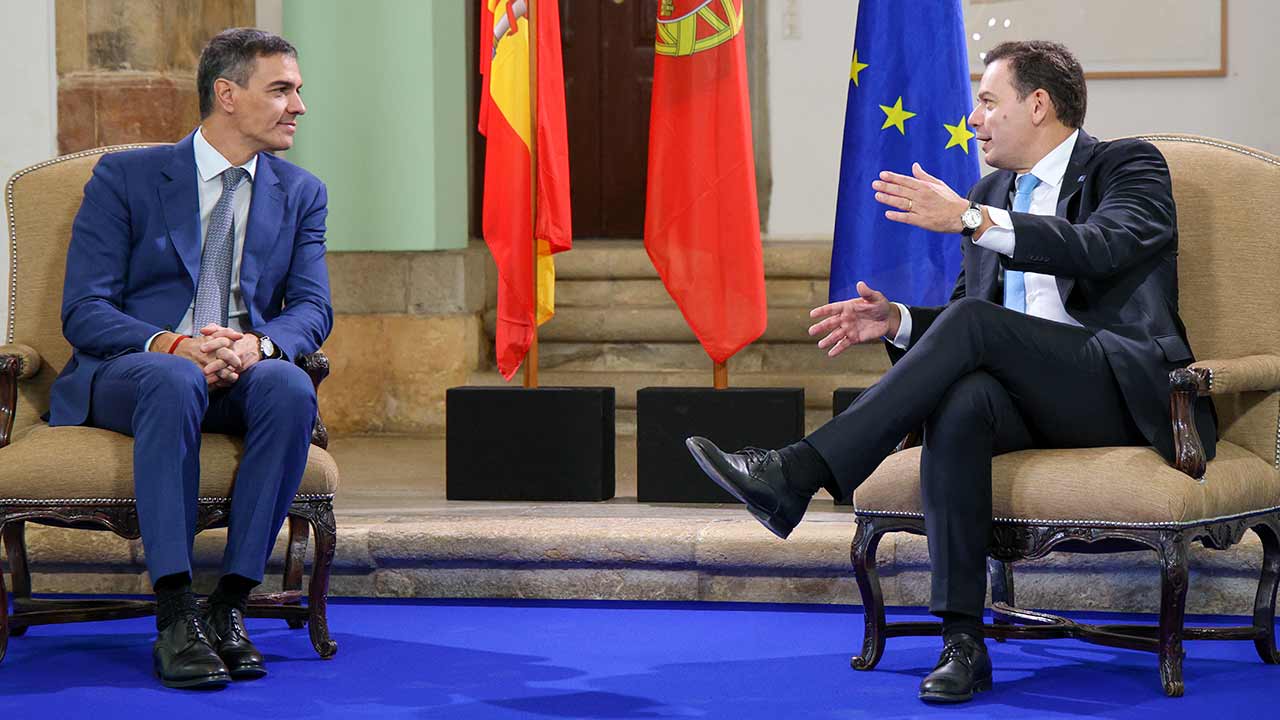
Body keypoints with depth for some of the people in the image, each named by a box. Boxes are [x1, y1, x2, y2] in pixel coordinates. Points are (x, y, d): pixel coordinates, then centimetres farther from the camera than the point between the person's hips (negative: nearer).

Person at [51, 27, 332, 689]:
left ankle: (230, 605, -30)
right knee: (176, 380, -40)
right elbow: (83, 311, -4)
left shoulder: (300, 194, 14)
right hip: (121, 374, -3)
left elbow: (313, 310, 4)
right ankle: (174, 616, -41)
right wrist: (172, 346, -24)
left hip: (240, 378, 3)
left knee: (290, 386, -34)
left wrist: (257, 343, -20)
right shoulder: (124, 178, 2)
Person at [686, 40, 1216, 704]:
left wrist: (972, 219, -27)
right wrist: (899, 321, 0)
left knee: (971, 324, -28)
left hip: (1127, 393, -5)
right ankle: (962, 640, -36)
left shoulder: (1130, 166, 3)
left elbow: (1102, 247, -18)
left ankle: (800, 472, -33)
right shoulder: (992, 191, 23)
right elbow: (969, 310, 23)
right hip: (1031, 402, 5)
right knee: (962, 400, -32)